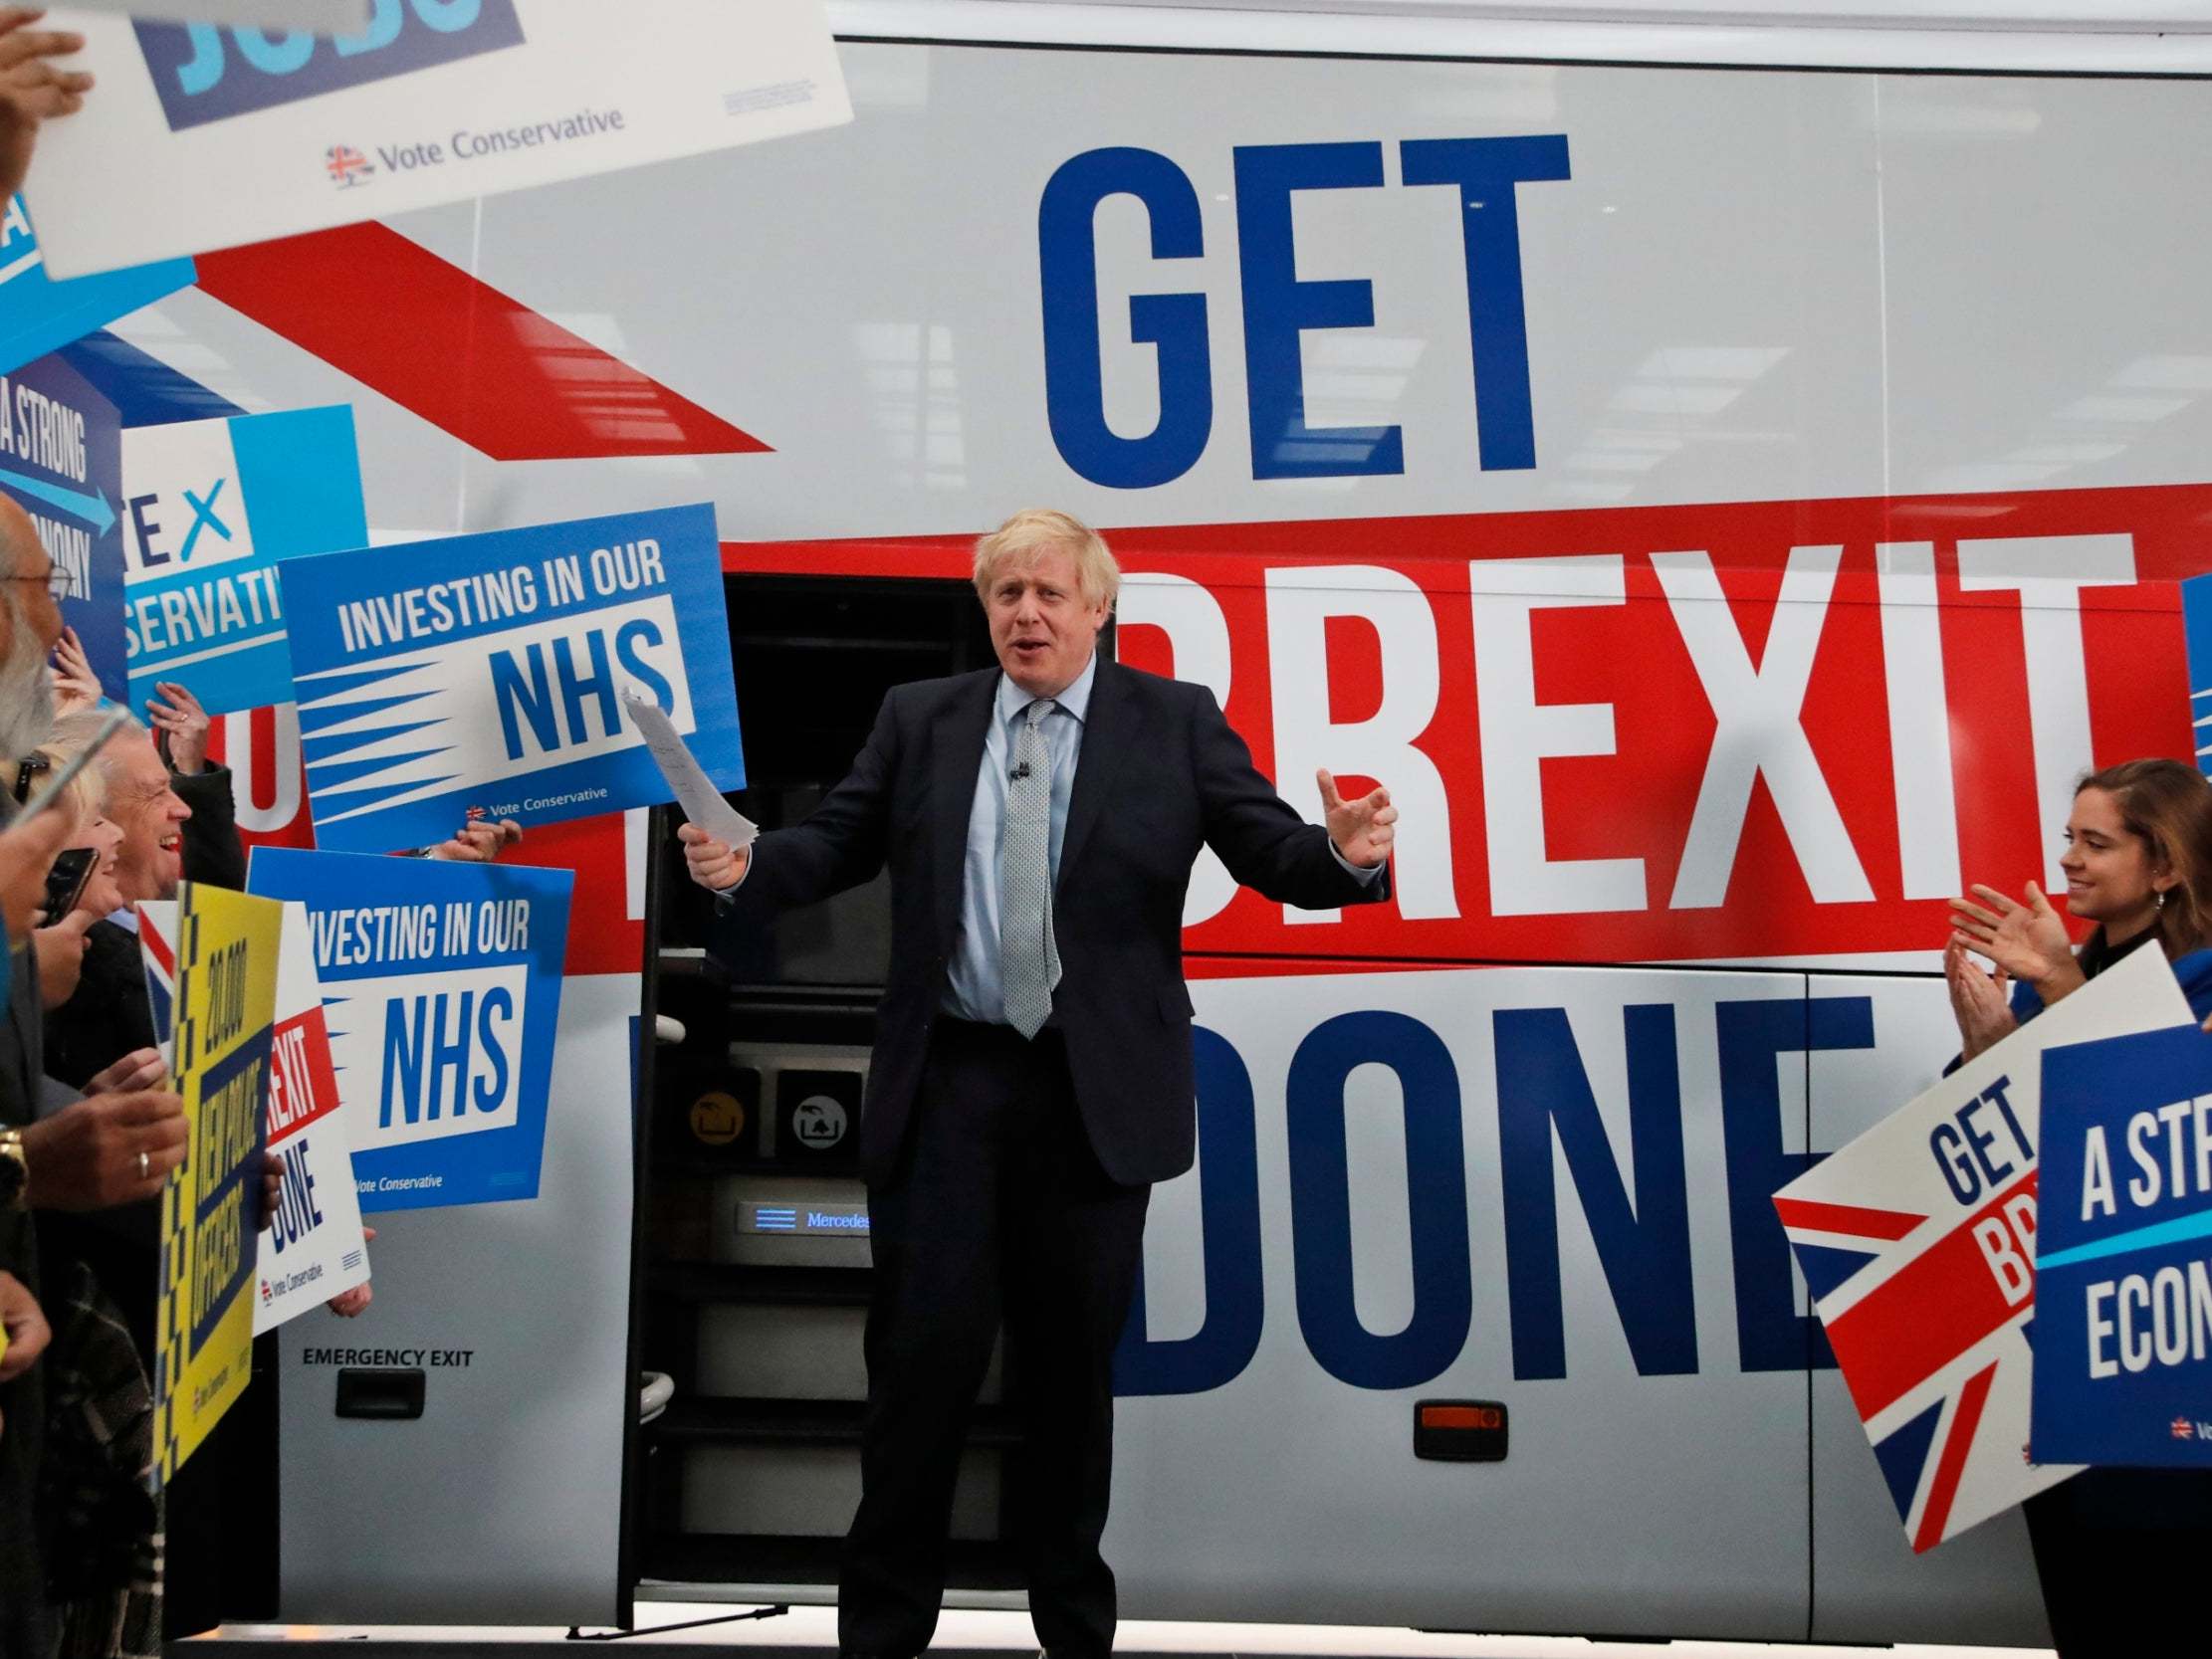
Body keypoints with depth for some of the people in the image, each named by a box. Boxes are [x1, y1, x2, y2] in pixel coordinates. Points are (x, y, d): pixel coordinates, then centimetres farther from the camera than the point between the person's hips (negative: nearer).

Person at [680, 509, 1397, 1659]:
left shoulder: (1176, 723, 3)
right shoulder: (918, 719, 8)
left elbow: (1271, 850, -2)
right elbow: (836, 843, 8)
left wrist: (1344, 855, -23)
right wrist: (745, 867, -11)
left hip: (1097, 1096, 0)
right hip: (946, 1085, 1)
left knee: (1073, 1363, 11)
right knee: (924, 1349, 1)